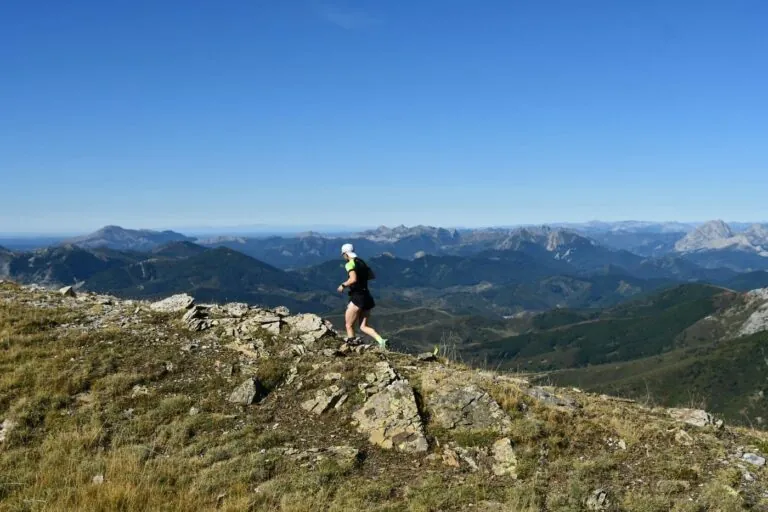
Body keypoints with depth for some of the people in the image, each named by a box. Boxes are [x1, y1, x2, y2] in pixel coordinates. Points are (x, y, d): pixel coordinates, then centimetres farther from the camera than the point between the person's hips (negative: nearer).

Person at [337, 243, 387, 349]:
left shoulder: (350, 264, -10)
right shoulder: (361, 262, 15)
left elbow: (353, 279, -24)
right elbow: (371, 275, 19)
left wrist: (343, 285, -10)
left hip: (357, 297, -8)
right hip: (367, 296, 8)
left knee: (349, 325, 4)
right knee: (364, 326, 11)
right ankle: (381, 340, -9)